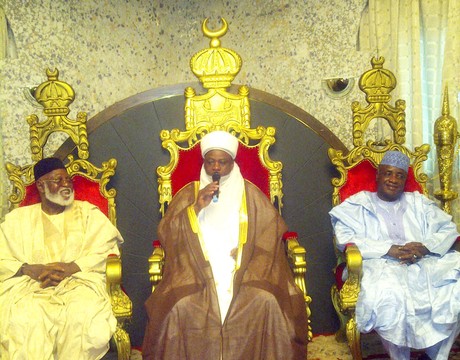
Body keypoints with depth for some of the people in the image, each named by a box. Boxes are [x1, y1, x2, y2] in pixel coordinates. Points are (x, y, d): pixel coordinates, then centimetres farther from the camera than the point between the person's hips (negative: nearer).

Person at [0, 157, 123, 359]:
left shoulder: (87, 212, 17)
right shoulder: (18, 218, 19)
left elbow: (104, 248, 3)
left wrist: (72, 267, -13)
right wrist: (31, 269, -13)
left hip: (78, 281, 0)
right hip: (28, 285, 0)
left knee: (84, 314, -35)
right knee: (24, 319, -34)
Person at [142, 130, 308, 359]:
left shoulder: (250, 194, 10)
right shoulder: (189, 193, 11)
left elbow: (271, 231, 3)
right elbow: (166, 233, 2)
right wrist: (197, 207, -11)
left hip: (241, 269, 0)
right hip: (198, 270, 0)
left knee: (267, 302, -28)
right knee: (181, 306, -29)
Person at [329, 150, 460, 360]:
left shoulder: (418, 202, 25)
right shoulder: (358, 203, 12)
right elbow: (344, 237, -5)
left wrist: (424, 247, -8)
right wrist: (390, 249, -15)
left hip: (425, 263, 4)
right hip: (381, 265, -4)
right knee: (389, 297, -38)